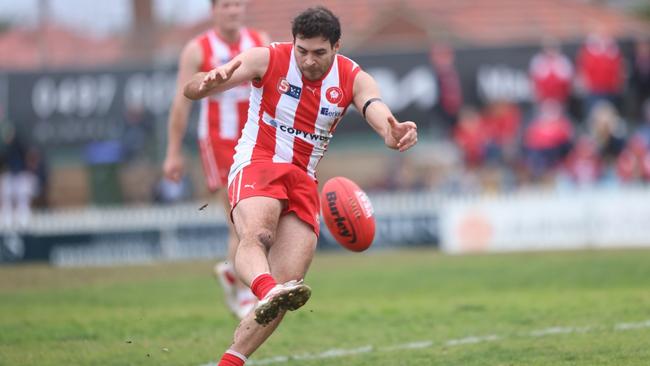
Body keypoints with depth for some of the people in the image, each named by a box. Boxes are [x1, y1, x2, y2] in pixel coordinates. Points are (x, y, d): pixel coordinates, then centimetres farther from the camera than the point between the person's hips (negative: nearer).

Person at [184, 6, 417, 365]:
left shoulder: (353, 79, 0)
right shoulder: (267, 60, -8)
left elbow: (378, 111, -21)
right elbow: (191, 90, -13)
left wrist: (396, 133, -47)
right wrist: (208, 81, -40)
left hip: (302, 180, 4)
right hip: (256, 165, -4)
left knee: (288, 284, -9)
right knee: (257, 235, -37)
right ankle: (267, 291, -67)